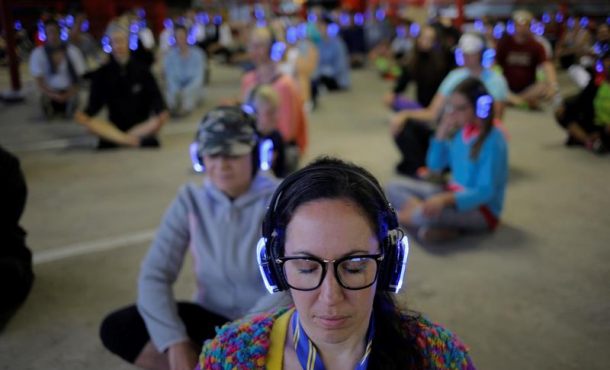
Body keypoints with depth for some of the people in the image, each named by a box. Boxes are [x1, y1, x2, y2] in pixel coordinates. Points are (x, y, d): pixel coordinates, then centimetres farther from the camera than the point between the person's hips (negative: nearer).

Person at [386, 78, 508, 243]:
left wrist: (445, 199, -36)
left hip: (482, 209, -8)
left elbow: (486, 192, -23)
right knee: (394, 187, 1)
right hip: (453, 192, 8)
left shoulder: (492, 140, -21)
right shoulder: (461, 131, 1)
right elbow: (435, 166, 9)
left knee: (427, 214, -36)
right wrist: (442, 133, -6)